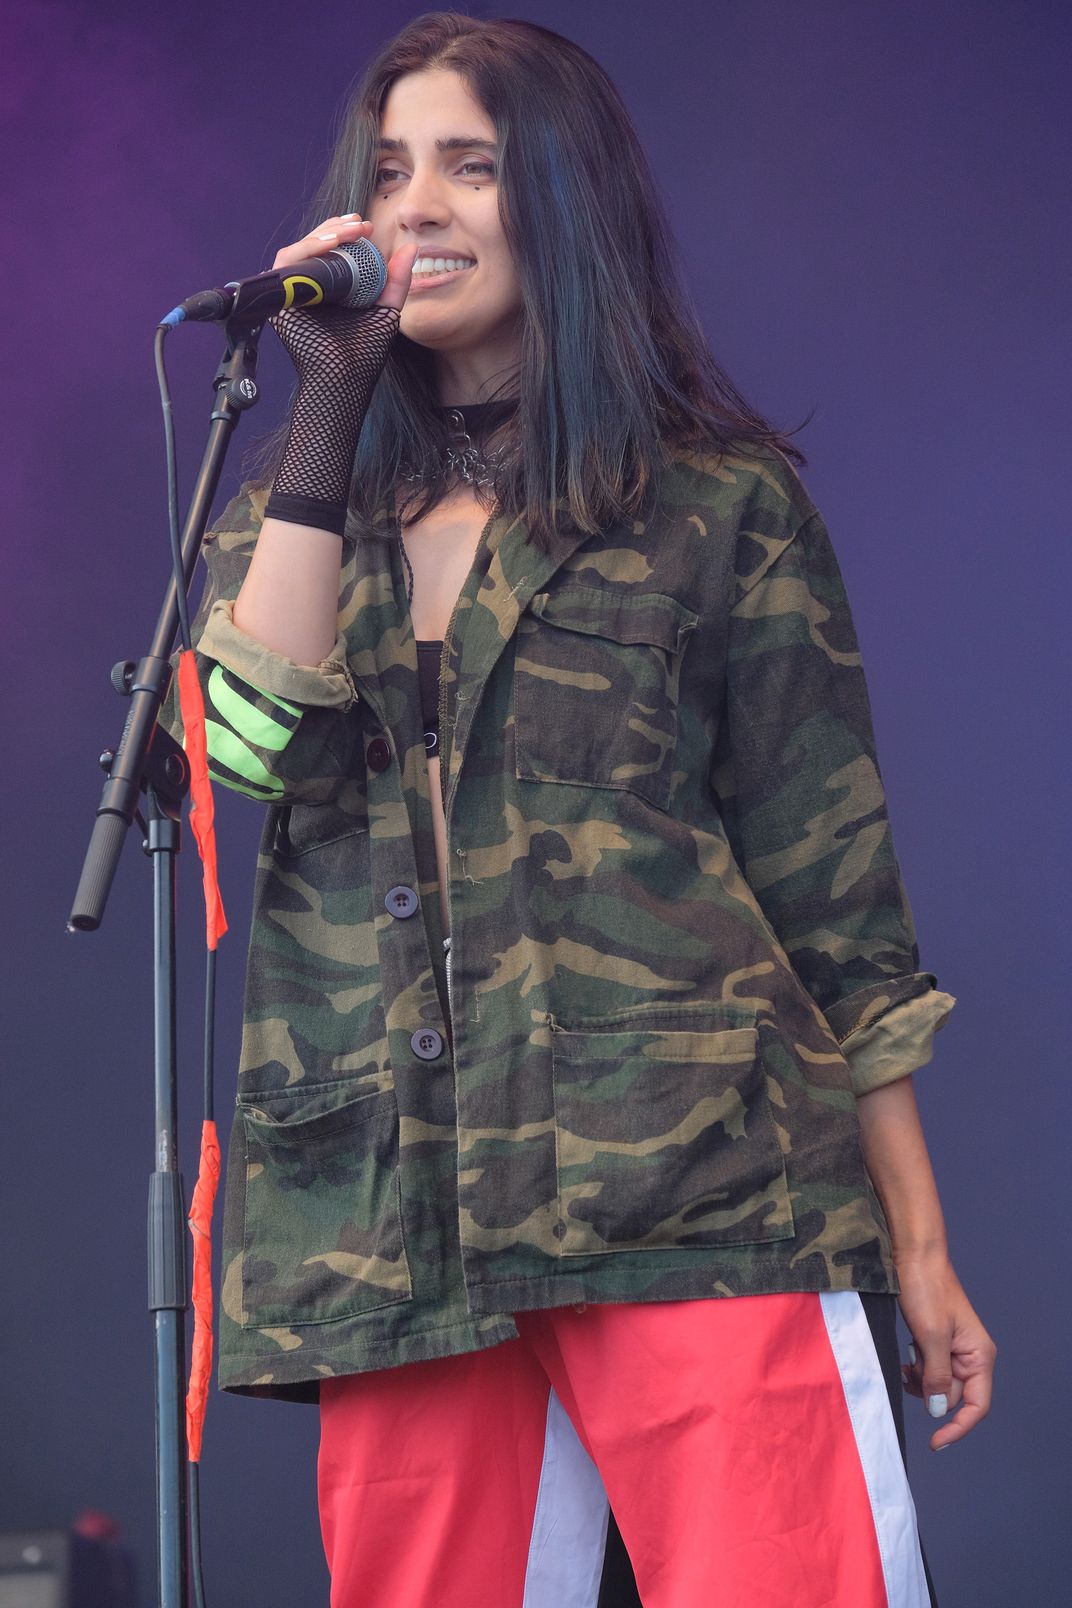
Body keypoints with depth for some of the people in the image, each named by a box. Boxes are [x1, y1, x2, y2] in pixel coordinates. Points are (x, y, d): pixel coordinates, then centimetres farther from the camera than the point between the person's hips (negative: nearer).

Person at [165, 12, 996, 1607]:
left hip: (697, 1189, -3)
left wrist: (921, 1249, 2)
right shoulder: (299, 513, 18)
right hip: (394, 1222, 3)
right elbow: (254, 746, -3)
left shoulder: (723, 503, 7)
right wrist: (328, 413, -3)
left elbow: (834, 888, 5)